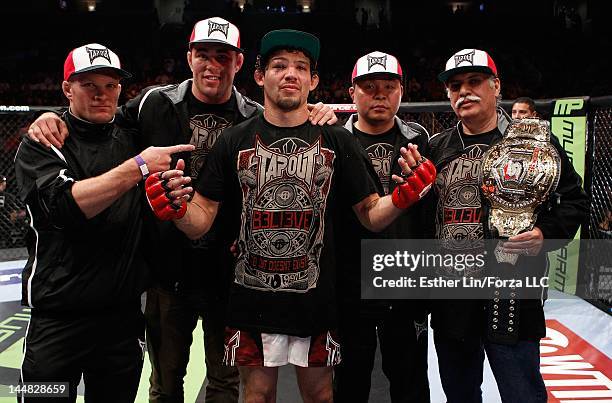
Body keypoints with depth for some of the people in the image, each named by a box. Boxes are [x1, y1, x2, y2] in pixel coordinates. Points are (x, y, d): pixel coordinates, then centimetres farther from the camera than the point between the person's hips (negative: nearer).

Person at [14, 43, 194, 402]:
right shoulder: (43, 144, -4)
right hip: (58, 319, -3)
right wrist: (138, 167, -25)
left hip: (124, 316, 4)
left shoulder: (132, 137, 7)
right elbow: (64, 204, -20)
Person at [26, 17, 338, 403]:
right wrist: (52, 118, -8)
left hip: (229, 268, 0)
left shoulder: (258, 120, -3)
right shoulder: (153, 104, -3)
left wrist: (319, 124, -13)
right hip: (168, 266, 1)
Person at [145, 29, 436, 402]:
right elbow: (201, 222, -1)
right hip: (252, 299, 0)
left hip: (316, 300, 0)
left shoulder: (337, 142, 1)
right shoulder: (234, 142, 0)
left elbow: (371, 214, 1)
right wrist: (176, 209, -22)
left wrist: (403, 197, -18)